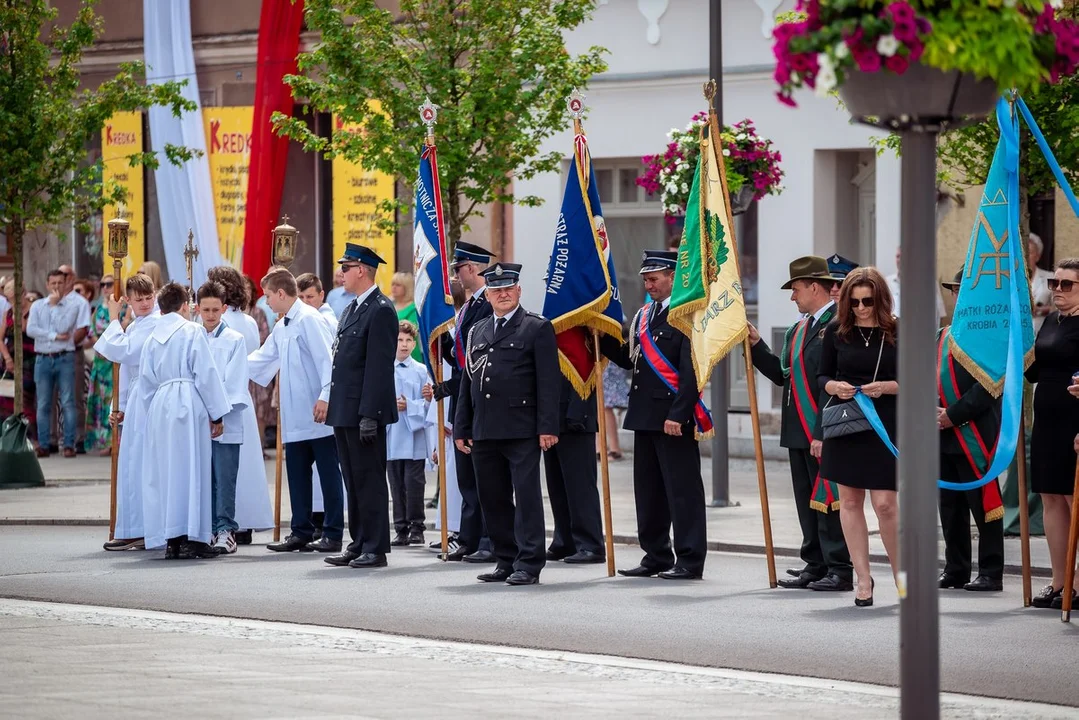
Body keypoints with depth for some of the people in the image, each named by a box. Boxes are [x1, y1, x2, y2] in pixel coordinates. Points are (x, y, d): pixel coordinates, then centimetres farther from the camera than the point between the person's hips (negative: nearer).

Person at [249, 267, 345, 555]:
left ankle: (333, 534, 1)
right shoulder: (281, 328, 18)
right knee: (297, 474, 10)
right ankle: (301, 532, 15)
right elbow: (260, 360, 28)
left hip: (318, 415, -9)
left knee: (329, 474, -2)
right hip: (295, 419, 9)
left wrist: (325, 397, -23)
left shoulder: (309, 319, -10)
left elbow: (327, 359, -17)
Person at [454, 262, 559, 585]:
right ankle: (506, 561, 16)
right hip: (484, 431, 6)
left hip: (522, 431, -6)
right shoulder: (477, 332, 17)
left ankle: (529, 564, -3)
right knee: (493, 498, 8)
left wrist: (547, 427, -13)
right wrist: (461, 429, 14)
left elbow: (548, 382, -6)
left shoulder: (538, 328, 1)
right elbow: (467, 383, 19)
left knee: (526, 495, -5)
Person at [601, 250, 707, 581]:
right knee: (648, 491, 13)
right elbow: (630, 359, 17)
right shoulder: (644, 315, 16)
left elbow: (691, 370, -17)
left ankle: (690, 560, 0)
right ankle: (656, 556, 21)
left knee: (682, 490, -4)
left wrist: (678, 415, -21)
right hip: (645, 416, 9)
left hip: (674, 419, -9)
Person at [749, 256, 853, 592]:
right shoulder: (798, 330, 17)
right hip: (799, 432, 9)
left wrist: (823, 434, -22)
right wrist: (756, 345, 9)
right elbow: (783, 374, 18)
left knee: (828, 501, -5)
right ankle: (815, 565, 17)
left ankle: (839, 570, -1)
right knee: (807, 502, 11)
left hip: (824, 433, -9)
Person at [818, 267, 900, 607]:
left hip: (884, 426, -3)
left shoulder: (897, 333, -4)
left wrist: (886, 387, -18)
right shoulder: (836, 331, 3)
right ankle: (863, 579, 14)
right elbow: (822, 376, 10)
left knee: (885, 504, -7)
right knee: (850, 501, 5)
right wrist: (834, 387, -12)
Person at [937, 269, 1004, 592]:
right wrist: (932, 410, -3)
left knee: (984, 505, -4)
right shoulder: (942, 336, 17)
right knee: (950, 507, 11)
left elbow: (988, 385, -15)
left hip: (975, 434, -8)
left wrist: (954, 415, -16)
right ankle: (956, 570, 18)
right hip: (944, 435, 8)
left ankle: (991, 574, 0)